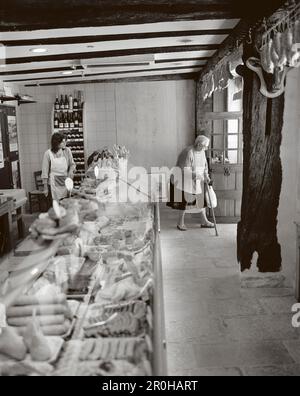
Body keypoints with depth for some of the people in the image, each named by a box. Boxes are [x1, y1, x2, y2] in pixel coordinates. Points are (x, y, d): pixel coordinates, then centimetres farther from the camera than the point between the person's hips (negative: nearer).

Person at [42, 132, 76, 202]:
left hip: (65, 182, 3)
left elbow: (72, 164, 12)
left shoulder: (67, 151, 0)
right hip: (53, 184, -3)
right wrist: (45, 187, -1)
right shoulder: (48, 153, -8)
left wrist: (71, 170, -12)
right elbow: (45, 171, -2)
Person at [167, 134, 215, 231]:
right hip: (185, 180, -8)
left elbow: (204, 165, 11)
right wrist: (197, 175, -28)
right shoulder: (188, 153, -25)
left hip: (197, 182, 8)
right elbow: (185, 170, -27)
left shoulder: (202, 152, 0)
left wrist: (206, 176, -4)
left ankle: (204, 221, 22)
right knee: (185, 201, -1)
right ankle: (180, 223, 15)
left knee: (201, 199, 9)